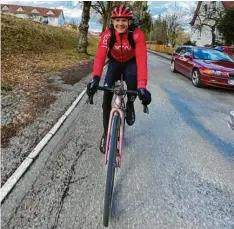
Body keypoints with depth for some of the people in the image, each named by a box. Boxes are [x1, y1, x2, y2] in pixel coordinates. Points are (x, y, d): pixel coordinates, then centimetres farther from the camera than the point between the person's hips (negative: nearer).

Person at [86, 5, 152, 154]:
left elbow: (142, 59, -39)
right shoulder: (107, 34, -24)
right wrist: (95, 79, -52)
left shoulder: (137, 34, -29)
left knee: (132, 81, -37)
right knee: (107, 96, -14)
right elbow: (100, 56, -34)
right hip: (115, 62, 1)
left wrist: (142, 86, -52)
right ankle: (106, 133, 3)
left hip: (131, 62, -1)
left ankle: (130, 104, -1)